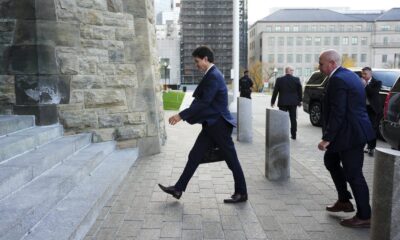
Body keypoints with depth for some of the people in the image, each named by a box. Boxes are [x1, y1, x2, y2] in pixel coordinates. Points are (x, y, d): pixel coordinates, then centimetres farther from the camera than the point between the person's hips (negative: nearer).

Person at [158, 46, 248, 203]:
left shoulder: (213, 76, -18)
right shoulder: (211, 75, 12)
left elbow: (204, 102, -23)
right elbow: (200, 100, 15)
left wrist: (181, 115, -20)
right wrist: (184, 115, 8)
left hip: (219, 125, -10)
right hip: (211, 125, 10)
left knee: (231, 160, 4)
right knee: (194, 156, 9)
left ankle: (241, 193, 19)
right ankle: (178, 189, 15)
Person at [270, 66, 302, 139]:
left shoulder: (279, 80, -5)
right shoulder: (296, 79, -3)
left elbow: (275, 91, -1)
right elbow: (300, 91, 4)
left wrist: (272, 101, 8)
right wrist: (299, 101, 17)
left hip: (283, 102, -1)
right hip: (293, 102, 1)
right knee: (293, 119, 10)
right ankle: (293, 135, 14)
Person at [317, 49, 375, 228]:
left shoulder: (337, 80, -19)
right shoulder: (349, 75, 12)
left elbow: (337, 113, -24)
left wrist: (327, 138, -20)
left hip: (350, 133, -11)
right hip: (354, 131, 11)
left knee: (353, 174, 0)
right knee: (330, 161, 22)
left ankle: (364, 217, 13)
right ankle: (344, 200, 30)